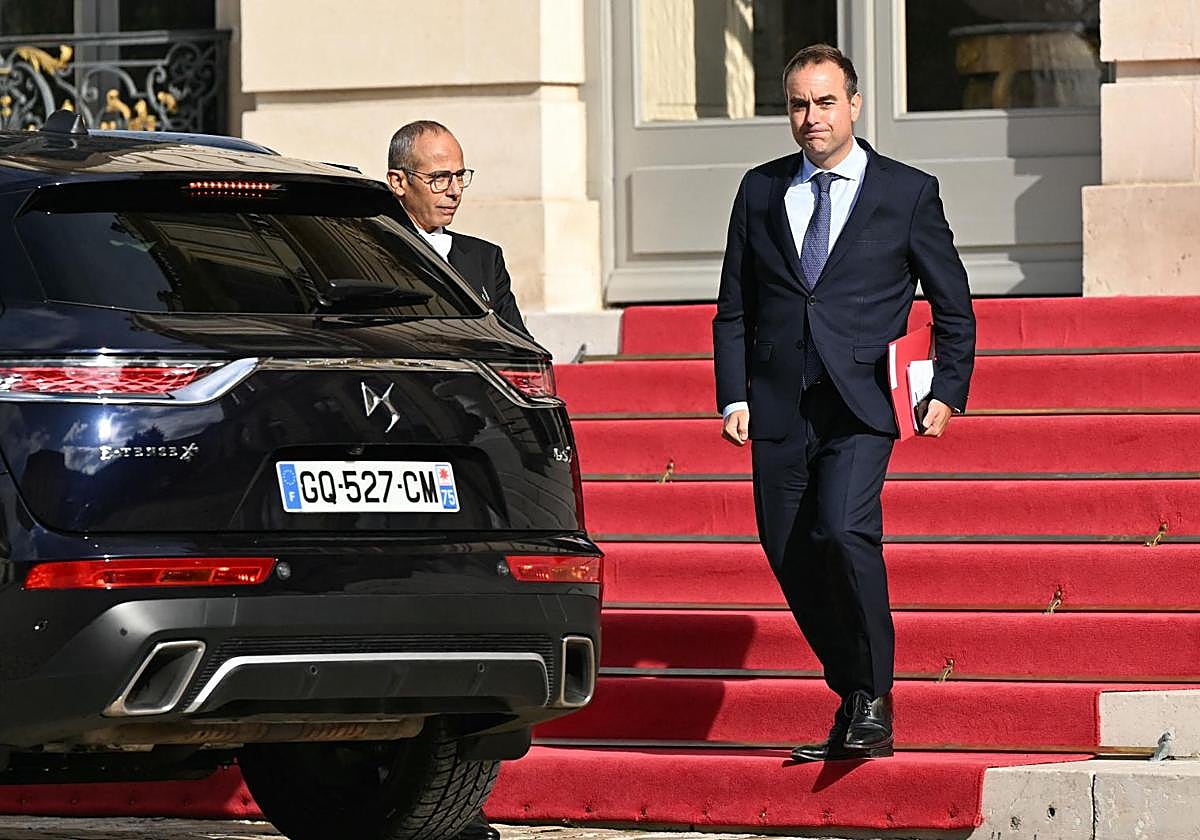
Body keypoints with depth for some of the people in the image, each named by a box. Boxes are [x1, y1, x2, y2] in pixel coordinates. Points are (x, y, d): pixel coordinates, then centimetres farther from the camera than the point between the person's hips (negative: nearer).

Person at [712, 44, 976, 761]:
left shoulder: (909, 193, 4)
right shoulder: (761, 192, 12)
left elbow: (954, 306, 9)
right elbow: (734, 308, 15)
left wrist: (948, 392, -2)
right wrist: (734, 398, 3)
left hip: (859, 405, -4)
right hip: (778, 408, 4)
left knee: (844, 529, -24)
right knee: (793, 560, 2)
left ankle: (874, 700, -12)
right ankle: (855, 704, 18)